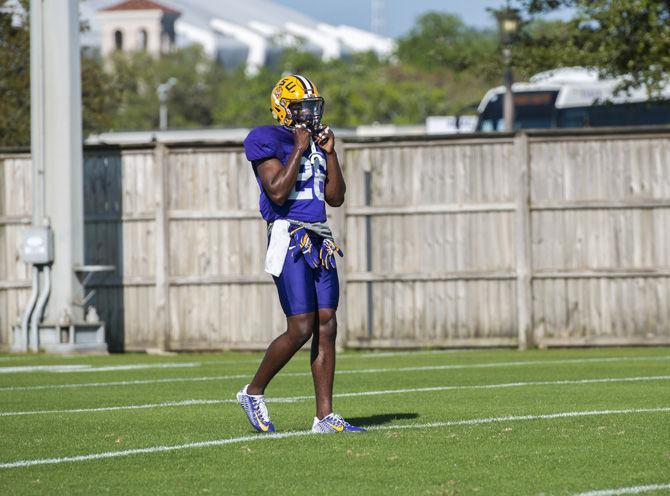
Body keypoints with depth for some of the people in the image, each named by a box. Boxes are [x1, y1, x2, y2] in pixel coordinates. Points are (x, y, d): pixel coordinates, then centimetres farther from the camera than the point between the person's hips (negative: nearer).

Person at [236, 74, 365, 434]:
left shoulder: (315, 141, 17)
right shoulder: (269, 142, -7)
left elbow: (336, 198, 15)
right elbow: (278, 192, -20)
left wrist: (329, 152, 6)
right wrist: (299, 149, -15)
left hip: (319, 241, 8)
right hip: (289, 238, -8)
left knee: (326, 325, 1)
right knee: (301, 329, -12)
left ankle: (325, 416, 3)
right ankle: (253, 393, 8)